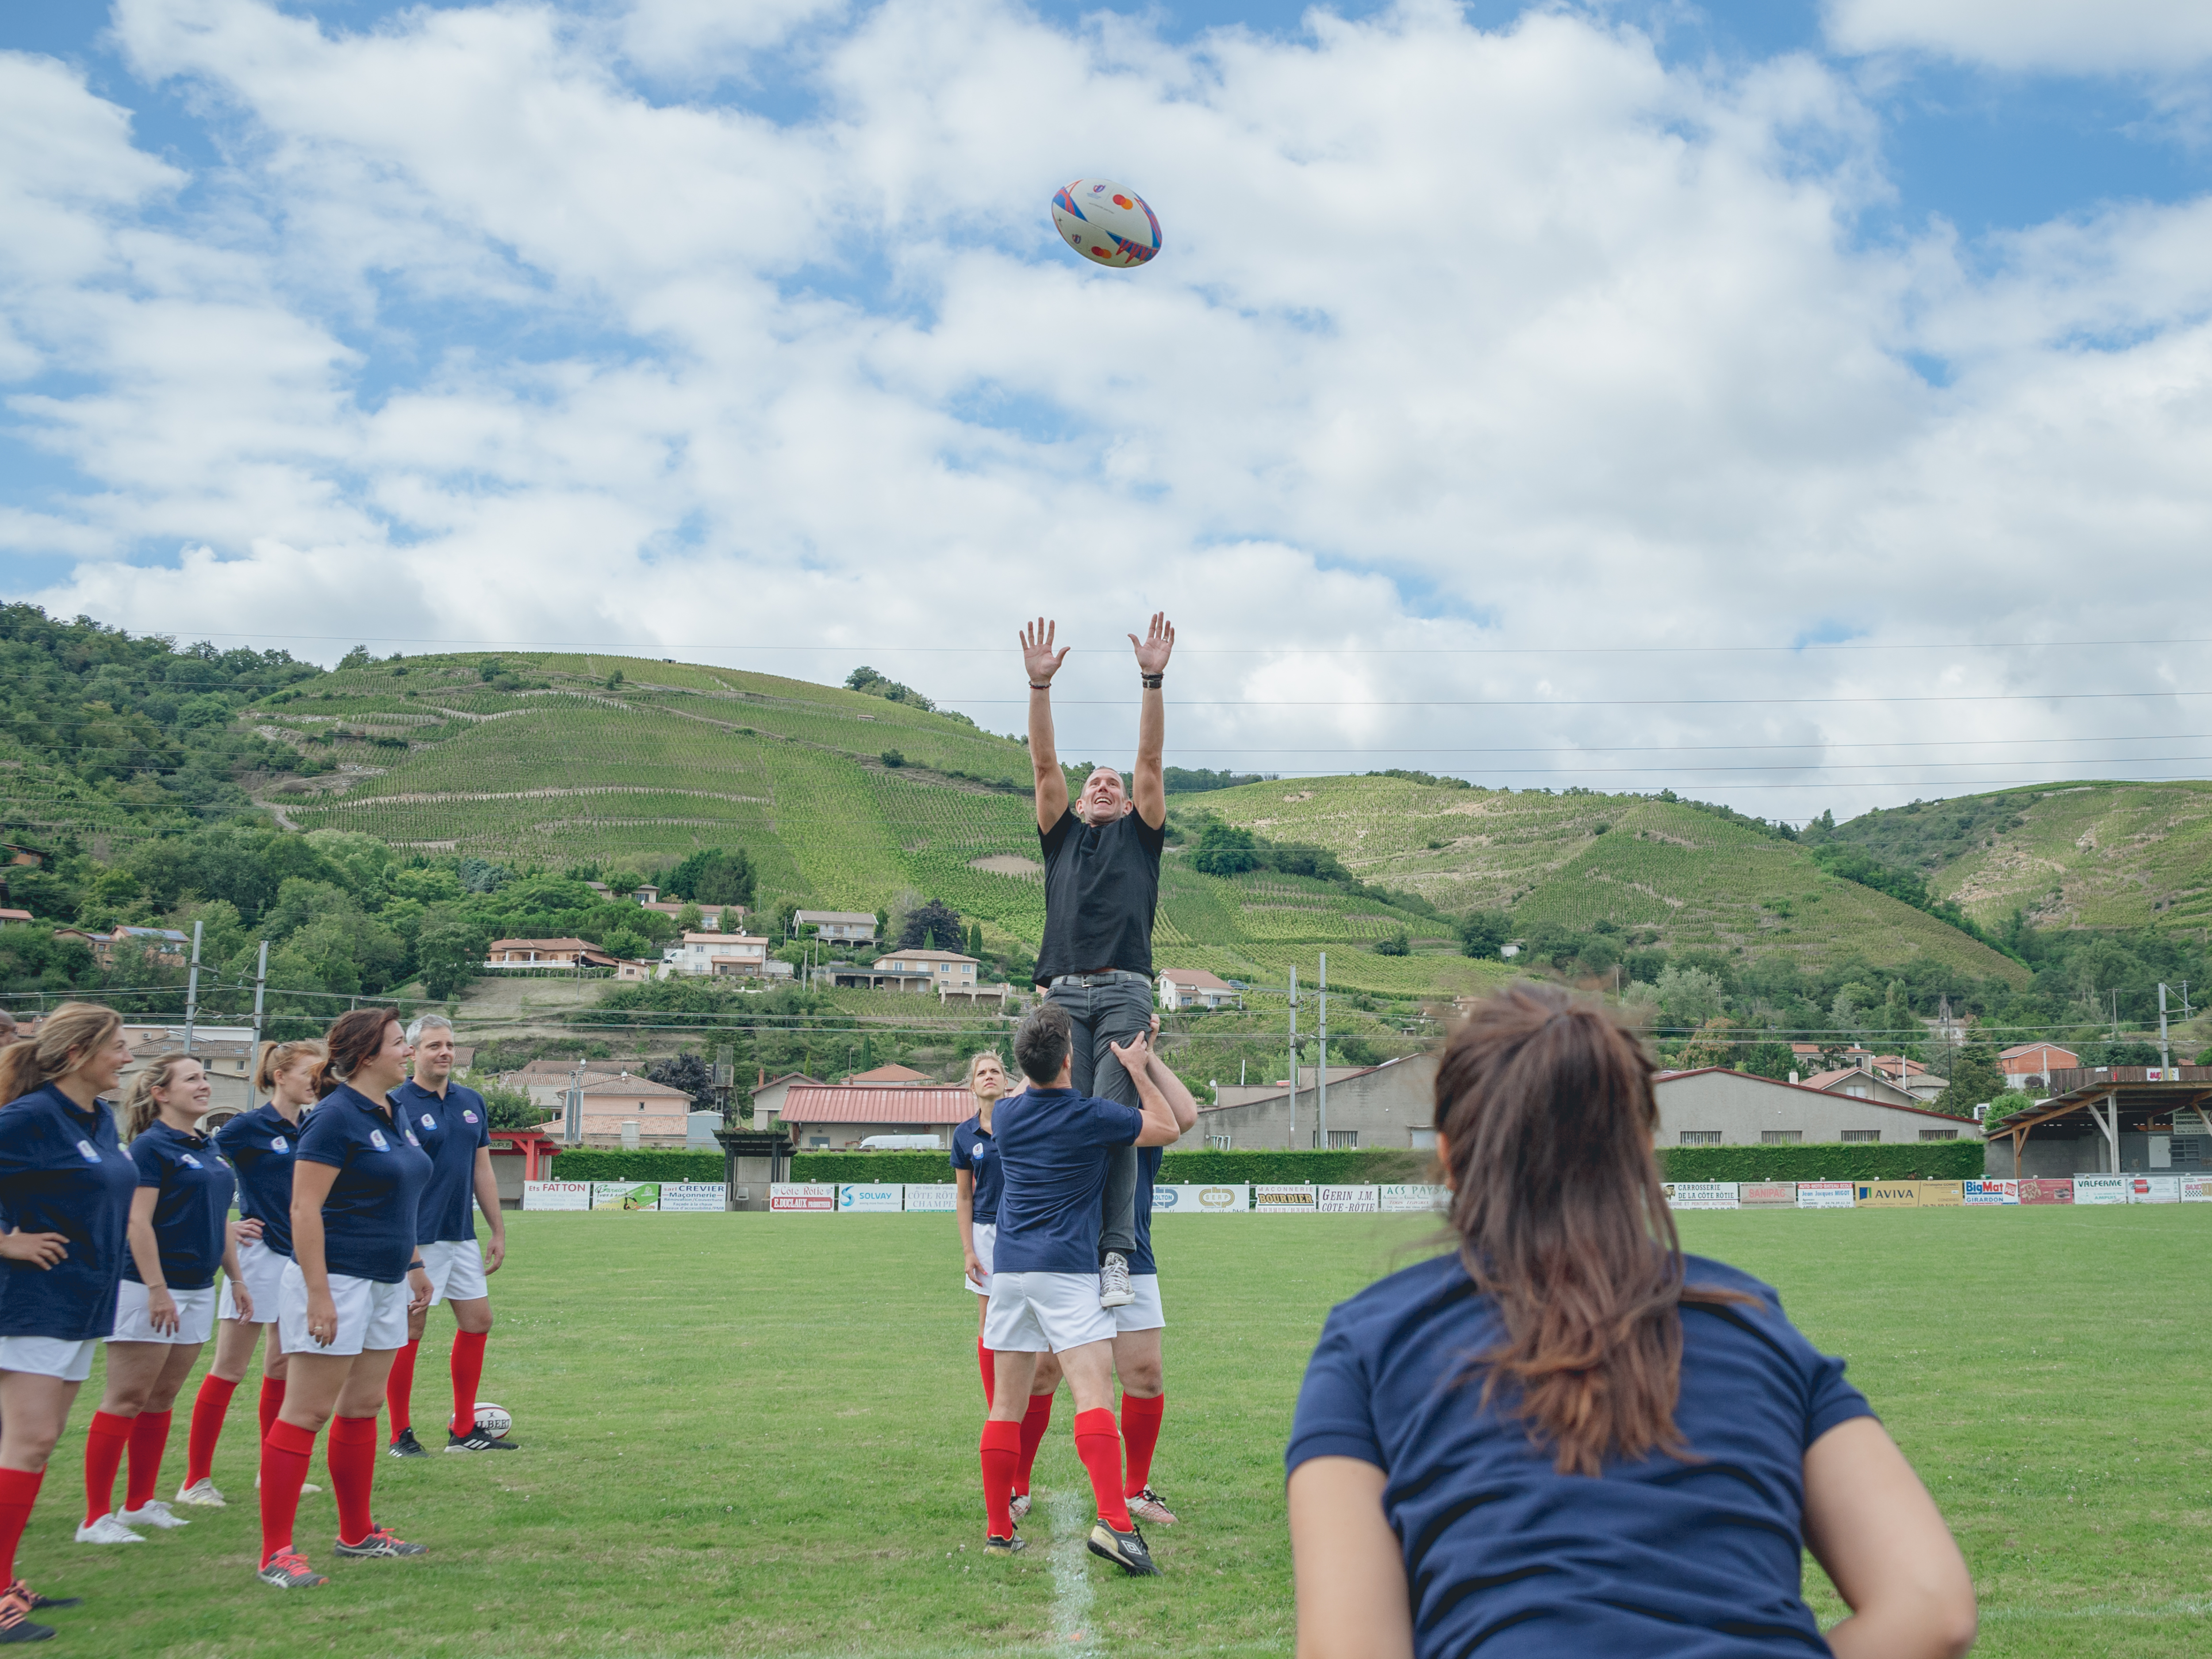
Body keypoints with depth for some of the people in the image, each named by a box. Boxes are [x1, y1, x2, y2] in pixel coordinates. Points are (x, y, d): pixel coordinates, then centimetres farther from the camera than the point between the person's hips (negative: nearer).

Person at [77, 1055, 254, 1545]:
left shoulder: (207, 1148, 14)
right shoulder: (150, 1146, -10)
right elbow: (138, 1222, -16)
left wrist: (237, 1278, 19)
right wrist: (157, 1289, -20)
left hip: (197, 1289, 8)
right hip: (152, 1289, -8)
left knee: (161, 1400, 13)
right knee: (126, 1399, -5)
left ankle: (140, 1503, 21)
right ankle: (96, 1518, -2)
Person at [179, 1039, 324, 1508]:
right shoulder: (249, 1127, -9)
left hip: (302, 1256, 7)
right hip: (260, 1255, -7)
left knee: (284, 1367, 13)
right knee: (228, 1368, -3)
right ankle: (196, 1479, 2)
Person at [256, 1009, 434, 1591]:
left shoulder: (392, 1117, 12)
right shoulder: (336, 1118, -15)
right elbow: (305, 1209, -20)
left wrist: (413, 1265, 22)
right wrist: (319, 1294, -23)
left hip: (385, 1284, 9)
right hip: (337, 1281, -9)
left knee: (363, 1408, 15)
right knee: (307, 1412, -5)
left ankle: (357, 1533, 26)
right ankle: (276, 1552, -1)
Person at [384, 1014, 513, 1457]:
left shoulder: (472, 1102, 10)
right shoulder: (398, 1105, -10)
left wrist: (498, 1231, 13)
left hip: (462, 1237, 7)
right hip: (417, 1239, -7)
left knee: (478, 1321, 9)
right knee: (409, 1329, -1)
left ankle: (464, 1430, 19)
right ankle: (401, 1435, 10)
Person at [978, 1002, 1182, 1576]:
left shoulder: (1005, 1114, 8)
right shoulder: (1090, 1117, -6)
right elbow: (1168, 1128, 8)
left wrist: (1036, 1062, 40)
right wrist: (1137, 1069, 15)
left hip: (1009, 1268, 6)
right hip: (1067, 1269, -5)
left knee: (1007, 1405, 10)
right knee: (1095, 1394, -14)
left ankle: (999, 1530, 14)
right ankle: (1114, 1523, -27)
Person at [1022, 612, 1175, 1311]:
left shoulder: (1140, 835, 21)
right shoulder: (1063, 836, 24)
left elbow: (1151, 760, 10)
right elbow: (1044, 763, 14)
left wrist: (1153, 681, 0)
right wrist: (1040, 685, 3)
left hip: (1125, 992, -2)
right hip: (1065, 992, 2)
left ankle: (1116, 1254, -16)